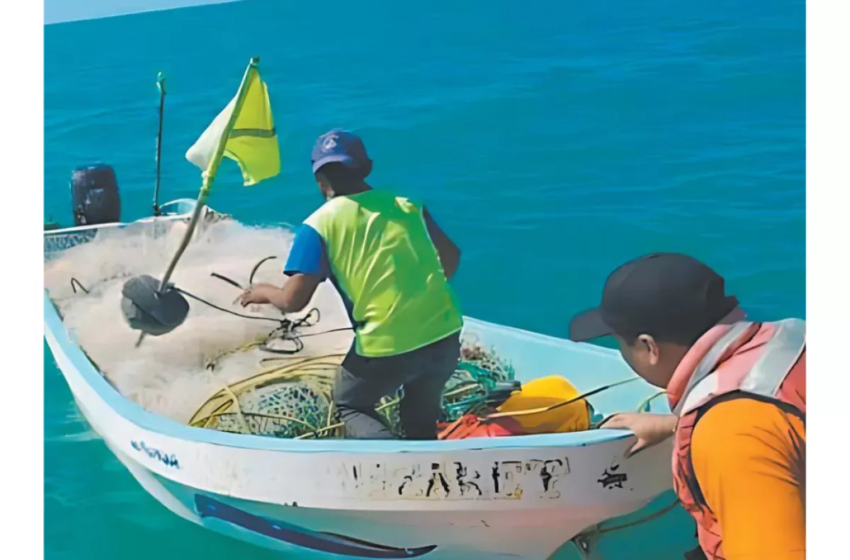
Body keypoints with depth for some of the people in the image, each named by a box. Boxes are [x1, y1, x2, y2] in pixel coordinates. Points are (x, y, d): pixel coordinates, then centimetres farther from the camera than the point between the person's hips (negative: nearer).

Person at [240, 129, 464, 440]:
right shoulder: (405, 204, 9)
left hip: (386, 346, -4)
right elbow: (450, 256, 18)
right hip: (445, 334, 4)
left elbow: (293, 301, -6)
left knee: (350, 406, 24)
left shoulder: (319, 224, -2)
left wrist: (264, 292, 16)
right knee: (420, 417, 30)